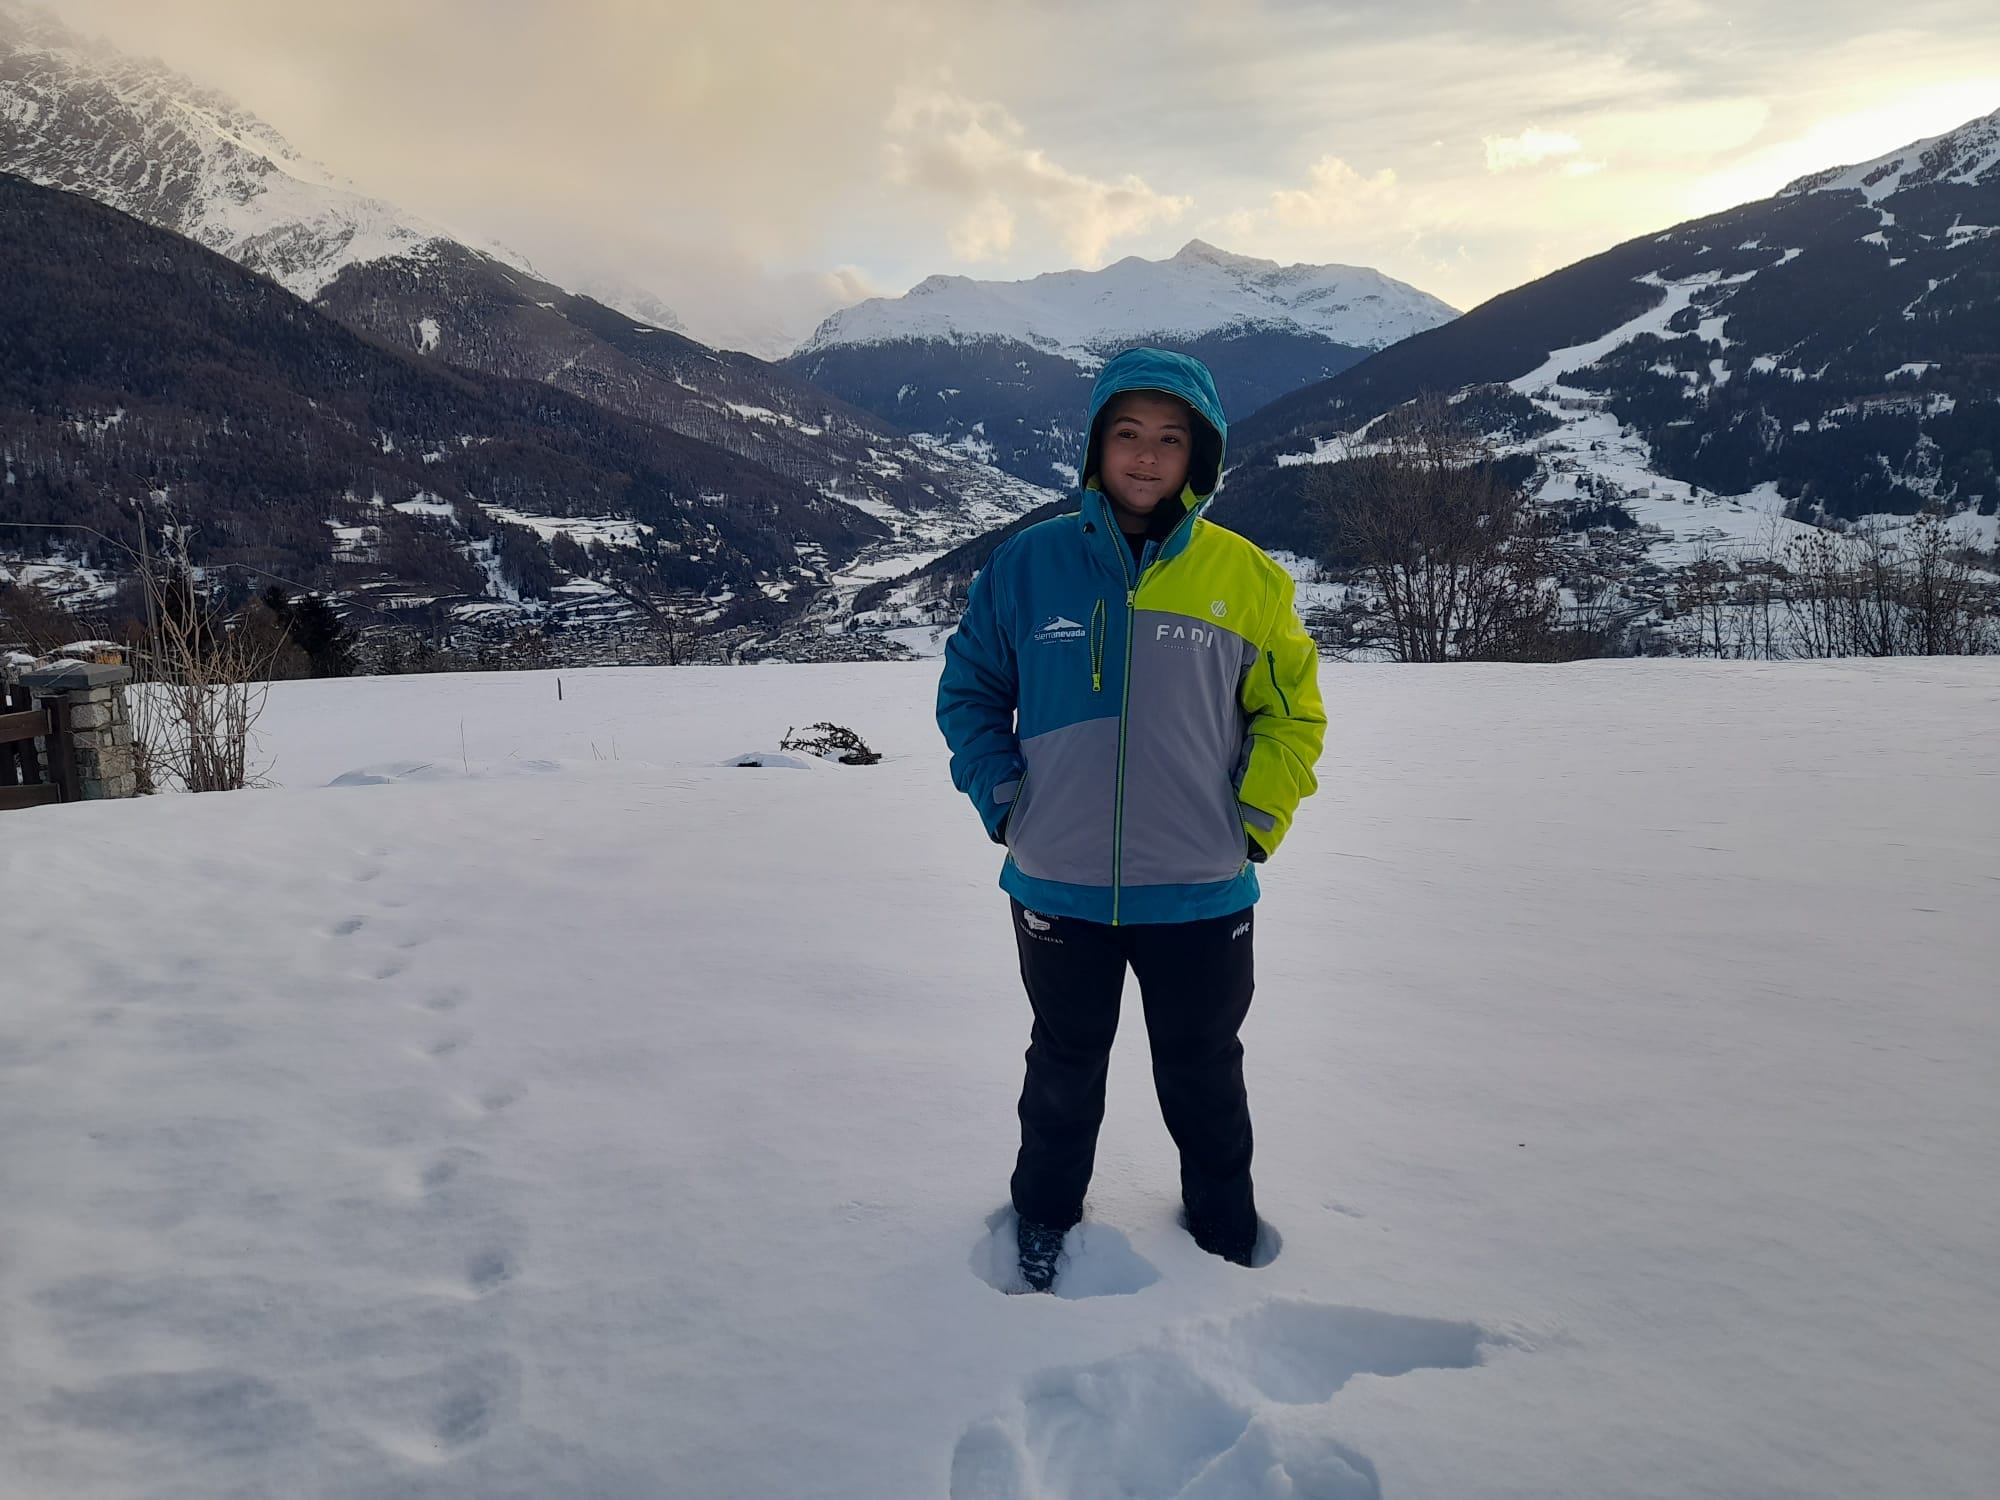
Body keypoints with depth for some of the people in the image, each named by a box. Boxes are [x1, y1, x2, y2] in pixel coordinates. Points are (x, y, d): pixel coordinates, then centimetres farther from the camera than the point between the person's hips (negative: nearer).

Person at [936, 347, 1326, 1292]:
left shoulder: (1246, 578, -4)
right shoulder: (1028, 564, -4)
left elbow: (1292, 711, 6)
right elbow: (969, 688, 7)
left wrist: (1257, 821, -4)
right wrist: (999, 798, -4)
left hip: (1201, 894, 0)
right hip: (1057, 889, 0)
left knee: (1204, 1079, 18)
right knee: (1064, 1071, 20)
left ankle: (1226, 1236, 42)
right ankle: (1044, 1219, 44)